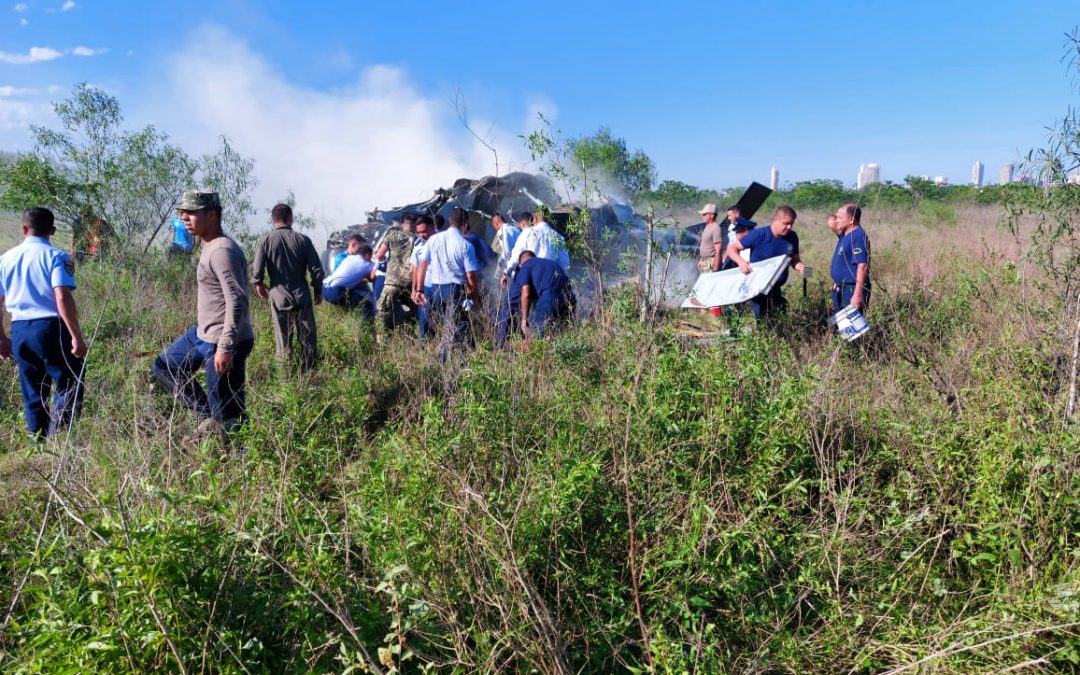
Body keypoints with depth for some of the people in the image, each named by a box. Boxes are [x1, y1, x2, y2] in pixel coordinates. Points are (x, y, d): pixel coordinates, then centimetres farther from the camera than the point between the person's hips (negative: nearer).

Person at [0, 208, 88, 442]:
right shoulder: (56, 256, -7)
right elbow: (63, 298, -18)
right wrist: (77, 336, -17)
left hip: (19, 330, 6)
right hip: (50, 327, -6)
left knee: (32, 392, 16)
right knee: (69, 383, 1)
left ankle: (38, 442, 23)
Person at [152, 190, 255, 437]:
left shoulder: (223, 250, -20)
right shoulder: (210, 247, 12)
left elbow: (237, 301, -27)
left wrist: (226, 348, -29)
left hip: (223, 342, -11)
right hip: (203, 333, 11)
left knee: (228, 416, -3)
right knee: (163, 367, 22)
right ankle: (208, 417, 20)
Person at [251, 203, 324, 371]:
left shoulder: (265, 240, -6)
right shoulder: (303, 239, -3)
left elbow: (257, 269, -7)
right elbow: (316, 269, -3)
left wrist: (258, 284, 14)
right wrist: (318, 290, 11)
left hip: (279, 297, 0)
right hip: (302, 297, 0)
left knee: (283, 340, 7)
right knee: (307, 338, 10)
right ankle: (308, 370, 15)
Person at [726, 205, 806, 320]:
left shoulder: (792, 237, 0)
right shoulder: (759, 235, -15)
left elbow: (794, 260, 11)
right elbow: (732, 248, -12)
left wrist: (800, 266, -13)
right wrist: (740, 261, -32)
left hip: (776, 289, 5)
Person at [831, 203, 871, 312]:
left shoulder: (858, 236, -20)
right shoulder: (845, 234, 9)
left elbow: (862, 266, -26)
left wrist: (857, 294, -30)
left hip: (852, 290, -10)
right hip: (840, 290, 10)